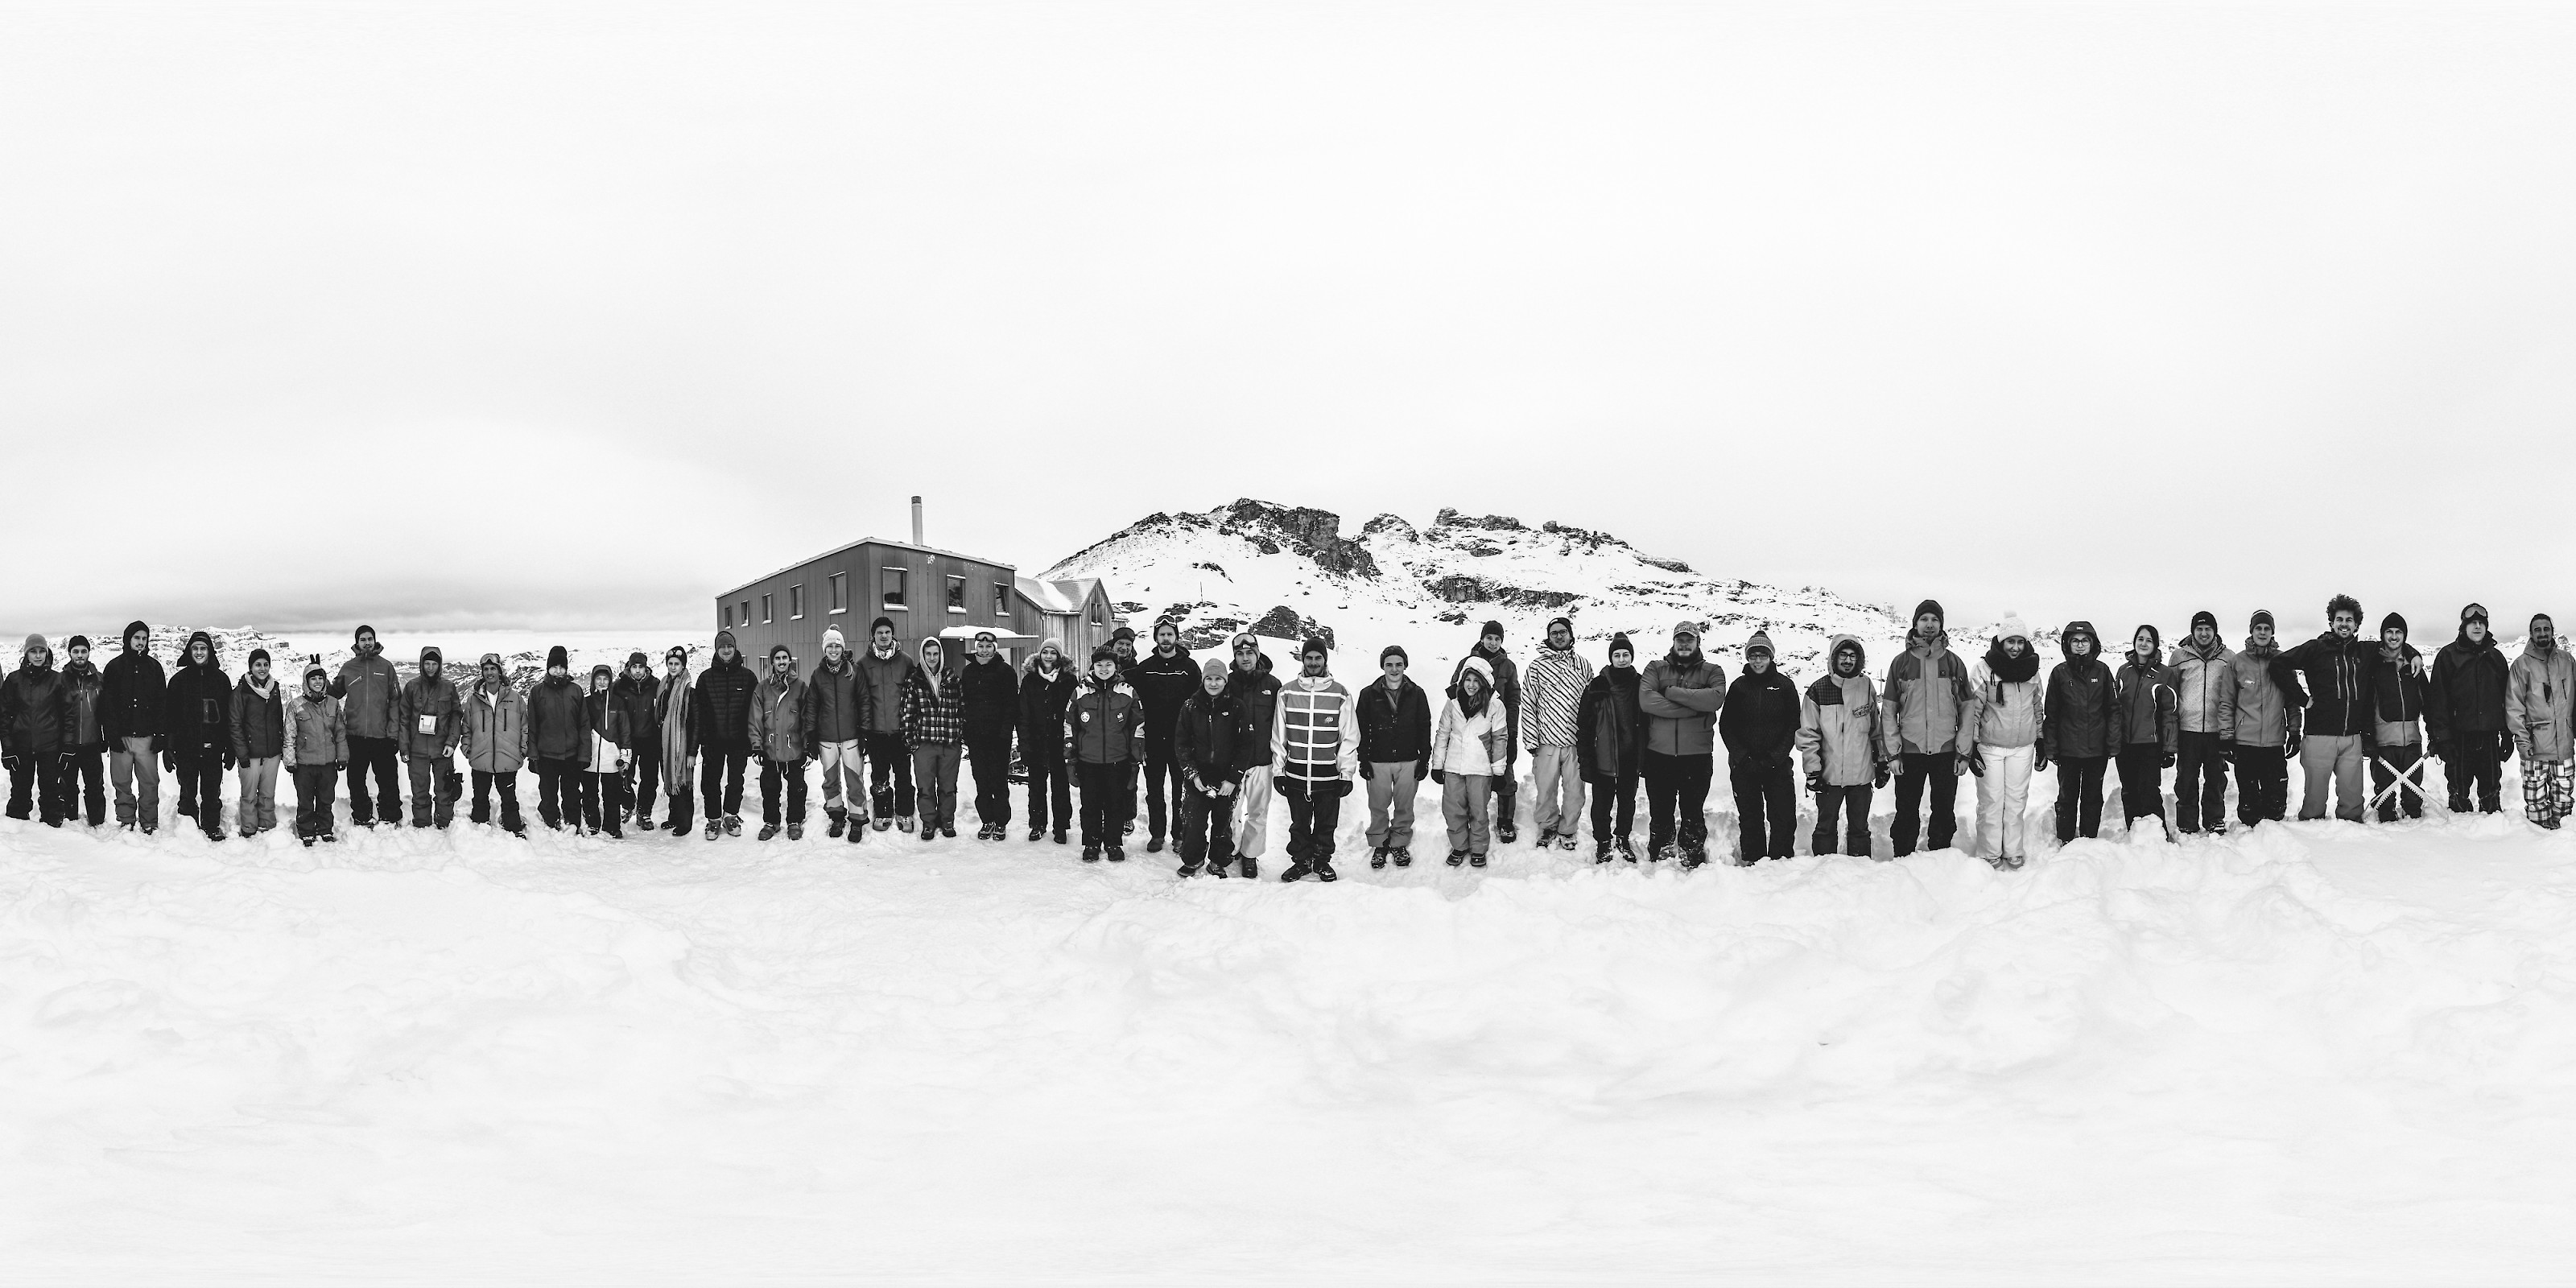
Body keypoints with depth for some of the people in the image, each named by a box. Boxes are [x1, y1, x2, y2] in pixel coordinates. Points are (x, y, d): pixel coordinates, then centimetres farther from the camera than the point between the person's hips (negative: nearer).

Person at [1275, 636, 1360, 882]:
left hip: (1329, 776, -1)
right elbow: (1278, 735, 6)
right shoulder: (1287, 692, 2)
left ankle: (1322, 861, 24)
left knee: (1326, 823, 9)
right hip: (1296, 774, 1)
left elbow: (1349, 737, 1)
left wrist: (1347, 772, -2)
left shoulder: (1340, 694, -1)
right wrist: (1279, 770, 4)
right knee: (1299, 823, 9)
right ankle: (1300, 861, 23)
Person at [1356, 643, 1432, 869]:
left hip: (1408, 761, 0)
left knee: (1404, 806, 6)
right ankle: (1379, 845, 16)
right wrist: (1363, 760, -1)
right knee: (1378, 806, 3)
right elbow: (1362, 730, 4)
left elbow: (1424, 728, 6)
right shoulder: (1369, 695, 1)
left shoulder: (1416, 694, 3)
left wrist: (1424, 760, 2)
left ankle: (1400, 844, 20)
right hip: (1378, 761, 0)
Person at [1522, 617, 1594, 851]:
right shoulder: (1537, 667, 0)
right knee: (1546, 790, 6)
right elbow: (1527, 704, 1)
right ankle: (1548, 828, 24)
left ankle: (1566, 831, 21)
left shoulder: (1583, 665, 8)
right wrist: (1531, 740, -4)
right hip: (1547, 741, -1)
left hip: (1576, 742, 1)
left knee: (1574, 791, 5)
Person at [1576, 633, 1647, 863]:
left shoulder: (1640, 686, 3)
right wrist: (1585, 757, -8)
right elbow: (1583, 724, -4)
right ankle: (1603, 842, 17)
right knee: (1602, 801, 3)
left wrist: (1645, 756, 4)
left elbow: (1647, 723, 8)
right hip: (1604, 756, -2)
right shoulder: (1597, 687, -5)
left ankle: (1622, 839, 29)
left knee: (1628, 799, 13)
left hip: (1630, 756, 2)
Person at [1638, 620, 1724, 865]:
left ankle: (1692, 859, 16)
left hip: (1697, 756, -1)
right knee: (1660, 813, 9)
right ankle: (1660, 857, 20)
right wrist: (1691, 708, -15)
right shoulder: (1656, 668, 8)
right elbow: (1646, 700, -11)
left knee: (1693, 813, 7)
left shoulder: (1711, 671, 6)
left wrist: (1672, 692, -15)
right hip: (1659, 754, 1)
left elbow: (1716, 698, -16)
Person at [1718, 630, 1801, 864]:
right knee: (1749, 817, 4)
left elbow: (1793, 725, 2)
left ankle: (1781, 860, 1)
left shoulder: (1784, 685, 3)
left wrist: (1775, 758, -8)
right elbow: (1725, 726, 5)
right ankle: (1752, 860, 11)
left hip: (1777, 766, -1)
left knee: (1783, 817, -6)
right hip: (1744, 765, 1)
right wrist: (1742, 758, -7)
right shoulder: (1739, 686, 6)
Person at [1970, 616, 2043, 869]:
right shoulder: (1984, 669, -9)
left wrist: (2041, 741, 18)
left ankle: (2014, 855, 16)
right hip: (1990, 746, -3)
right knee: (1991, 802, 0)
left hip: (2022, 748, 3)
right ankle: (1991, 856, 9)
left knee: (2017, 802, 8)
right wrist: (1970, 747, -9)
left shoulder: (2032, 669, 5)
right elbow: (1972, 708, -7)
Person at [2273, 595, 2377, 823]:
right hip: (2320, 735, -3)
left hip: (2353, 737, 3)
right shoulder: (2316, 649, 1)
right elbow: (2279, 664, -2)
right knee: (2315, 796, -1)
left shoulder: (2365, 651, 12)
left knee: (2352, 796, 3)